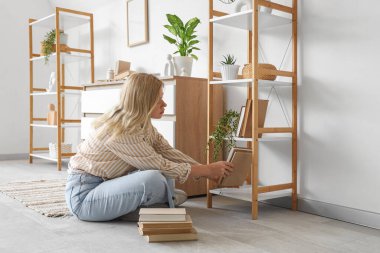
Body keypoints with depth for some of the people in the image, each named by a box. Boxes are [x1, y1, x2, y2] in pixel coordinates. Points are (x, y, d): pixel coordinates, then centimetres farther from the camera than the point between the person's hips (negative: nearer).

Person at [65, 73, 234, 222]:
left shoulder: (142, 124, 1)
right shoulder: (122, 131, -26)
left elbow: (169, 153, 0)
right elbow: (162, 166, -23)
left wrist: (206, 170, -4)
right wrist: (208, 170, -15)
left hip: (105, 184, 9)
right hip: (84, 193, -8)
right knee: (153, 180, -27)